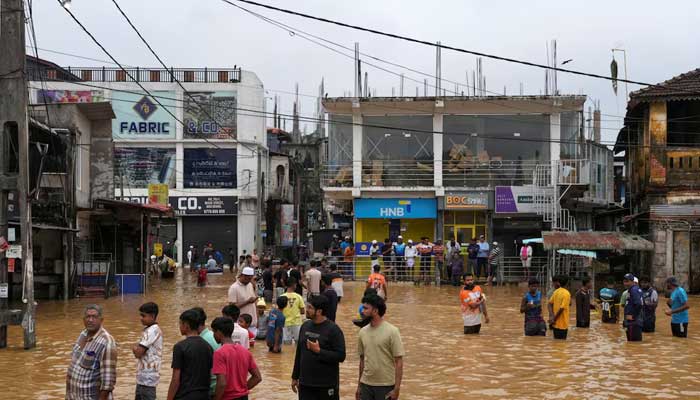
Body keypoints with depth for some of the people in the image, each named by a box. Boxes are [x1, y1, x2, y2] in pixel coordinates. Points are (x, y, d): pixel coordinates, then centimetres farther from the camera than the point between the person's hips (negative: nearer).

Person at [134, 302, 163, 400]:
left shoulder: (152, 331, -17)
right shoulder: (149, 329, 15)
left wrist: (134, 348, -1)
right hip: (143, 377, 10)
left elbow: (138, 353, -20)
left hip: (148, 378, -10)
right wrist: (137, 348, -1)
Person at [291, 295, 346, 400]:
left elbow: (340, 356, -16)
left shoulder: (333, 329, -12)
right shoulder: (305, 326, 7)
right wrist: (295, 377, 16)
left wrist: (319, 351, -22)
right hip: (305, 384, 6)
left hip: (327, 385, -5)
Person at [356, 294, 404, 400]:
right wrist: (359, 385, 15)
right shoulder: (362, 332, 5)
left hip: (386, 386, -5)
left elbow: (398, 362, -10)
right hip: (366, 385, 5)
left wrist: (397, 388, -15)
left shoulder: (391, 332, -11)